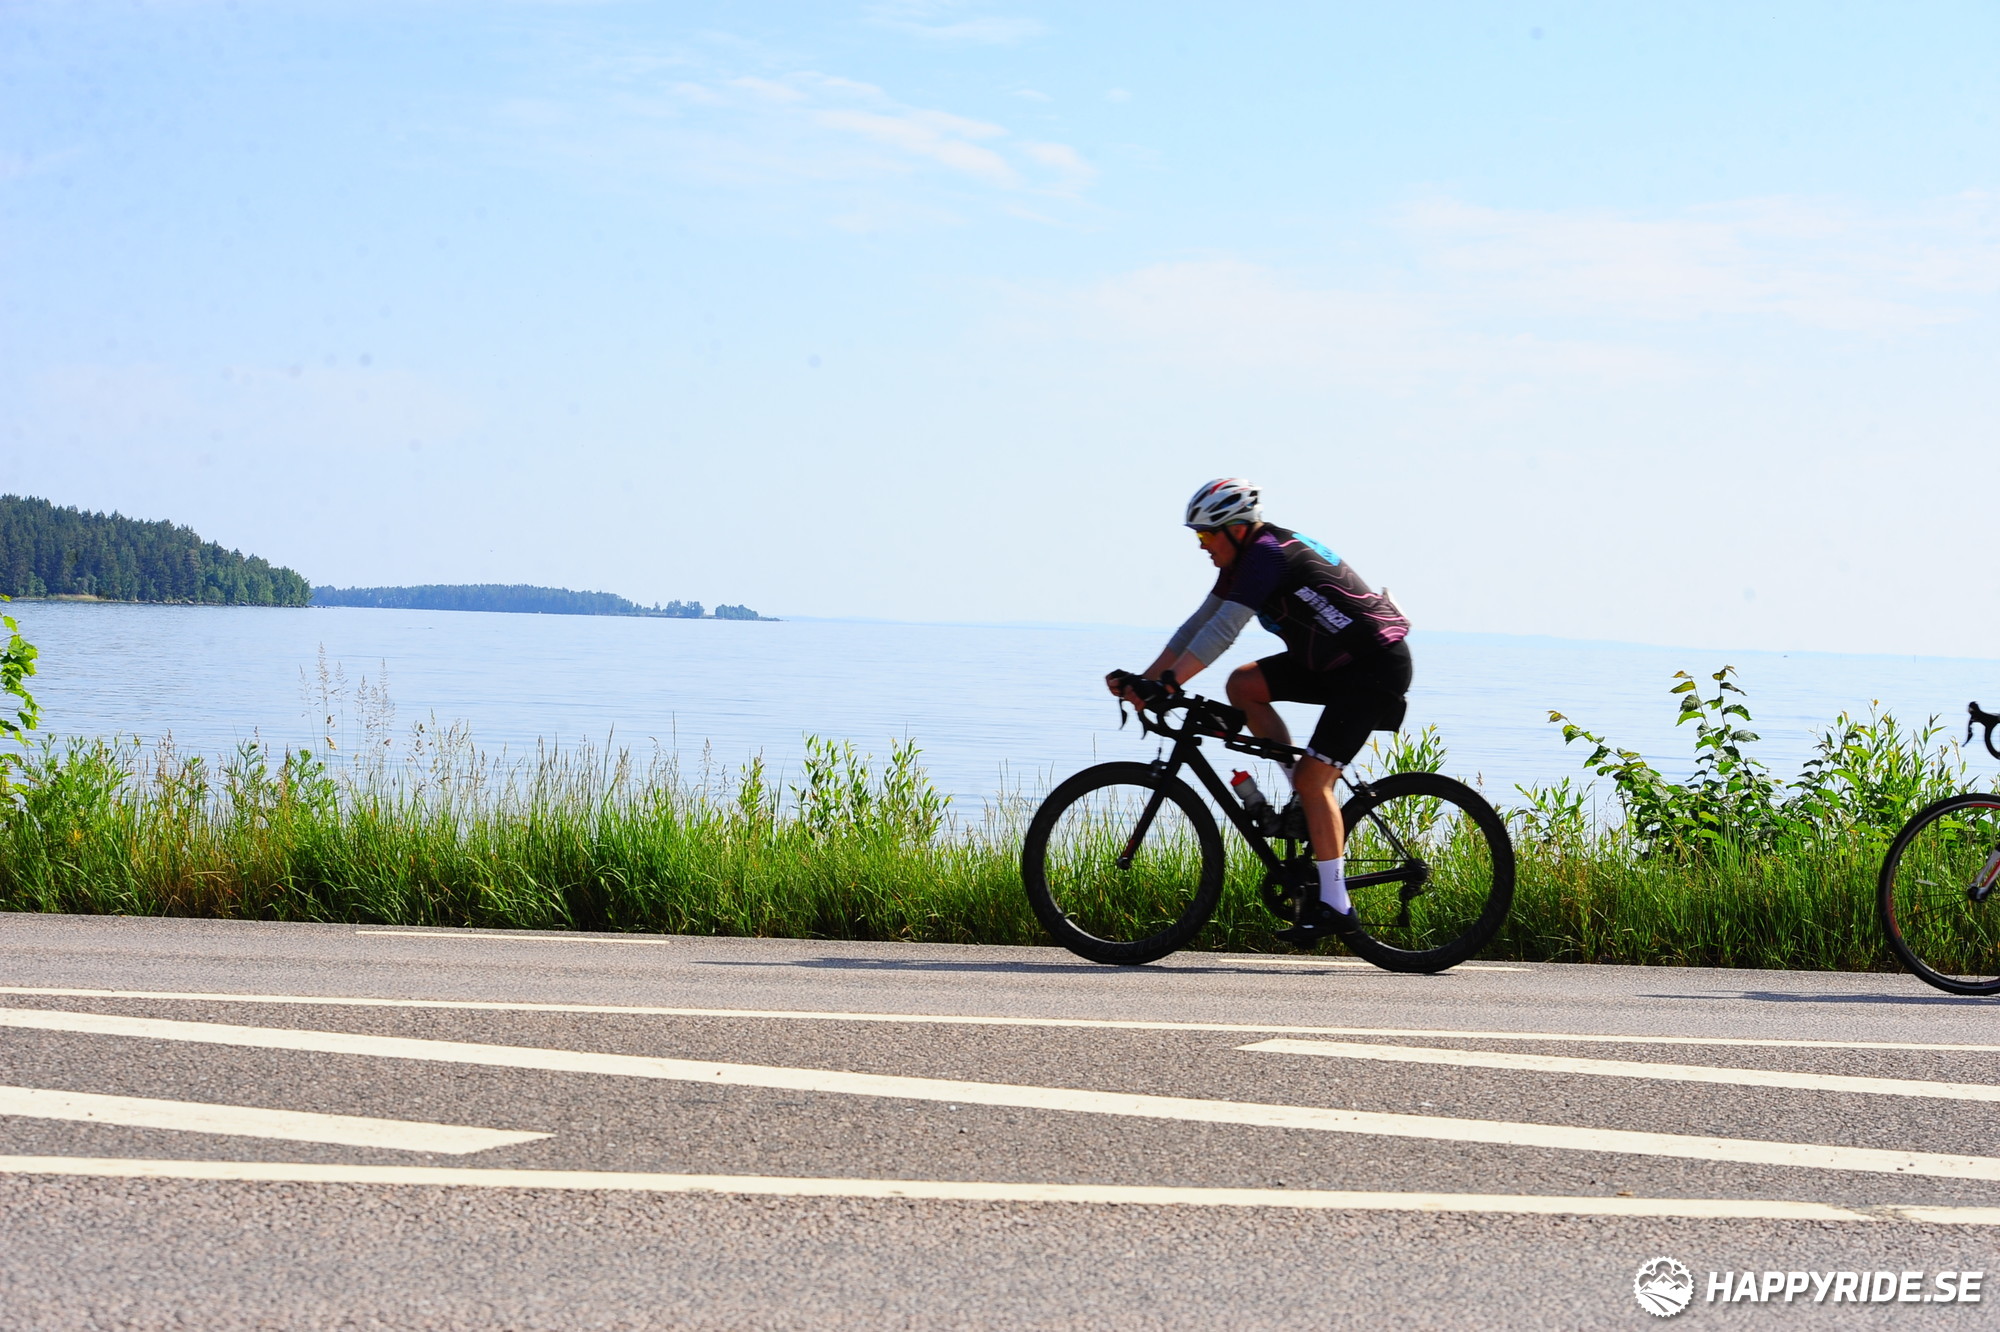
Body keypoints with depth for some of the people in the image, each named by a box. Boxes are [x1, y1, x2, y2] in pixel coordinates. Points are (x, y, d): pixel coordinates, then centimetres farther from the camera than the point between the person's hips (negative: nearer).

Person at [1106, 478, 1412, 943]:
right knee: (1243, 685, 0)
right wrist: (1142, 679, 1)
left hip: (1377, 666, -10)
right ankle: (1311, 803, 6)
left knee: (1312, 778, -14)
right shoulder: (1246, 556, 8)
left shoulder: (1267, 554, -22)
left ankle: (1334, 905, -9)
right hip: (1334, 662, 10)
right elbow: (1199, 624, 9)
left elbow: (1221, 631, -30)